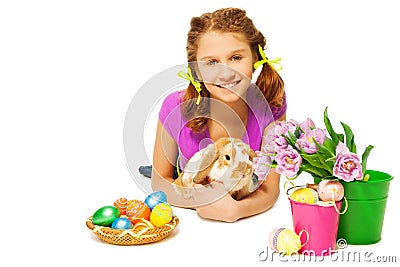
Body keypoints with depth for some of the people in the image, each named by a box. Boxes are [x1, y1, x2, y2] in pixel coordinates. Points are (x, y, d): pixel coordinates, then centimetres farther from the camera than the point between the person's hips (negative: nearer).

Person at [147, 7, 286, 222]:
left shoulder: (271, 106, -21)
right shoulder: (177, 109, -22)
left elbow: (269, 190, -16)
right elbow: (160, 181, -10)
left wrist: (235, 209, -38)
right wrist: (204, 199, -29)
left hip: (246, 220, 0)